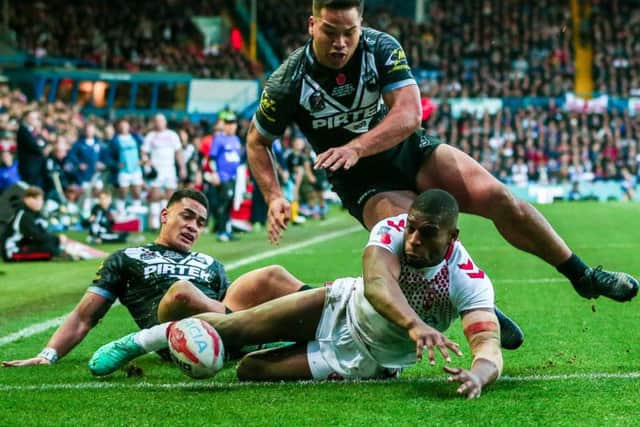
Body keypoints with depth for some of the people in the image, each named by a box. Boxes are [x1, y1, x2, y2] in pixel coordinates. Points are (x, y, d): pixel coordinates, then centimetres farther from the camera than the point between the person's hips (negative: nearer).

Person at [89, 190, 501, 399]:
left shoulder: (470, 282, -31)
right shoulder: (391, 230, -27)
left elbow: (490, 345, -43)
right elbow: (376, 283, -47)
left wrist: (478, 374, -68)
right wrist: (414, 324, -67)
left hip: (362, 362, -2)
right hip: (342, 305, 2)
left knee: (251, 369, -12)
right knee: (234, 327, -4)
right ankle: (138, 342, 23)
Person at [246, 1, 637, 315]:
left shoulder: (382, 48, -16)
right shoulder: (288, 83, -18)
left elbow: (409, 113, -26)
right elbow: (258, 142, -3)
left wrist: (355, 148, -40)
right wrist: (274, 197, -18)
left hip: (413, 151, 2)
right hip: (366, 185, -2)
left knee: (497, 196, -14)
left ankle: (583, 277, 0)